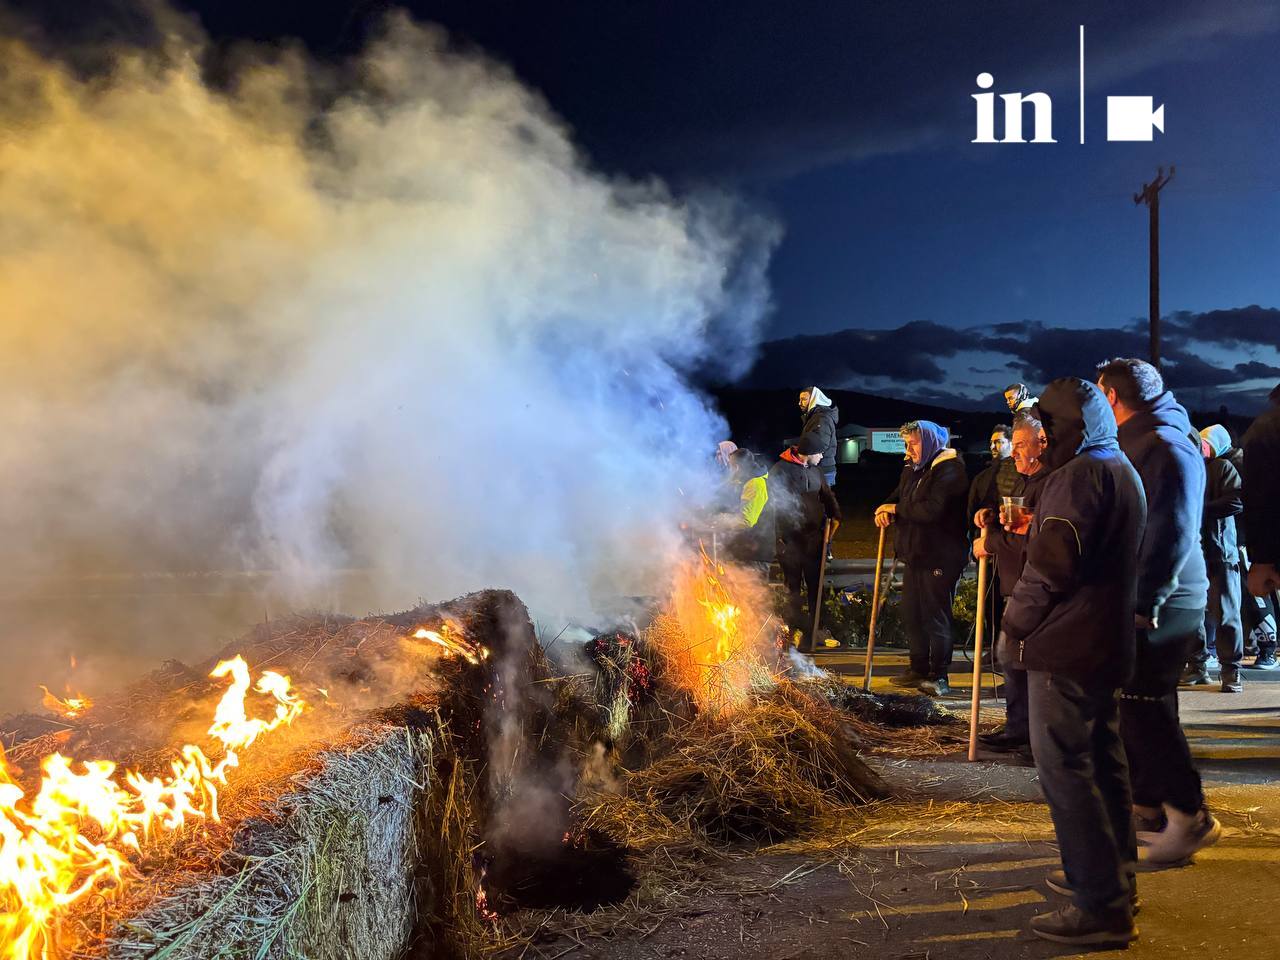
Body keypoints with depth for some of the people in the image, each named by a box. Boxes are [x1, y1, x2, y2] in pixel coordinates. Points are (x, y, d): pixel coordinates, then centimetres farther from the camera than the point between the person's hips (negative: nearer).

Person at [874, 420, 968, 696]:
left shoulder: (950, 470, -15)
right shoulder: (912, 469, 14)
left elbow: (933, 510, -26)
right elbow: (898, 497, 20)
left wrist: (897, 509, -14)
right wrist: (884, 510, -3)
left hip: (940, 557, -9)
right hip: (914, 555, 9)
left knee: (936, 617, -3)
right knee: (911, 614, 13)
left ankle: (940, 677, 6)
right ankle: (919, 670, 25)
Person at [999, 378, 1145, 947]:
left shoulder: (1078, 475, -17)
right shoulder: (1122, 471, 17)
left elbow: (1051, 562, -24)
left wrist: (1015, 623, -11)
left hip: (1065, 645, -11)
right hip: (1107, 643, 11)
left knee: (1064, 769, -7)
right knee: (1103, 758, 19)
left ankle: (1102, 908, -5)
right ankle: (1114, 876, 31)